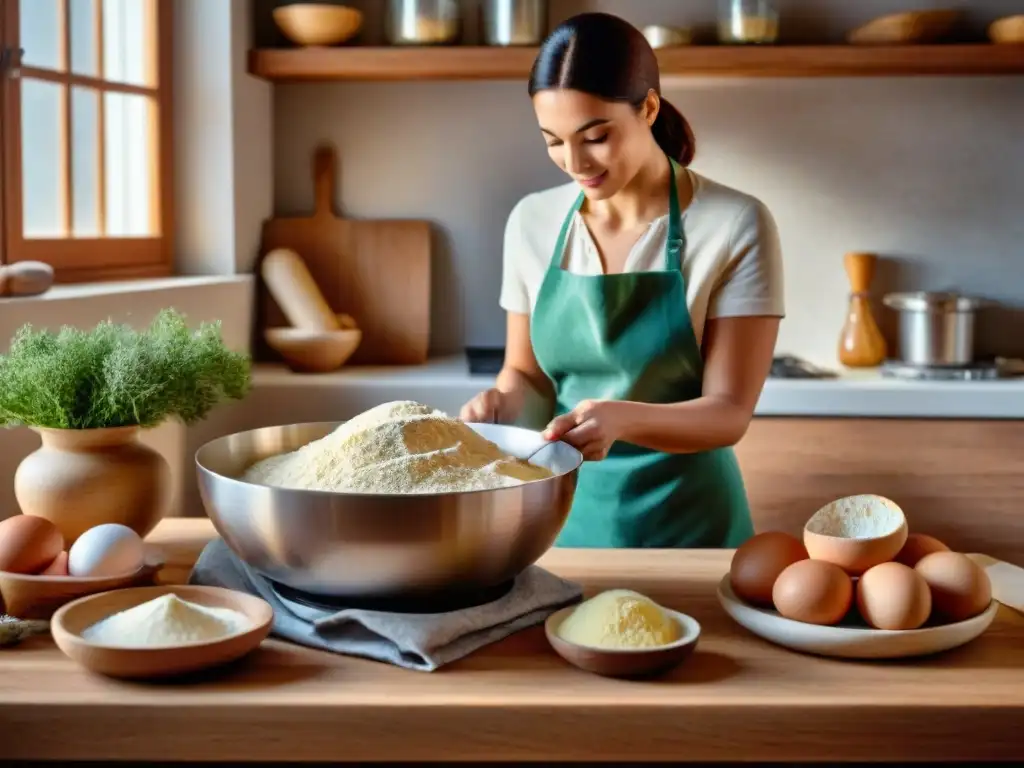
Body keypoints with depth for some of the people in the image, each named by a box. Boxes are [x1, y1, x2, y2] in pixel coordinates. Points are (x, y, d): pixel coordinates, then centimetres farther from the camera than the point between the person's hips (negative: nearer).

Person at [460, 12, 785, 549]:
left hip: (686, 523, -3)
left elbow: (729, 413, -14)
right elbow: (526, 372, 9)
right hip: (564, 512, 3)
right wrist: (501, 401, -13)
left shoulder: (735, 226, -13)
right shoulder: (532, 222, -1)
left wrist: (621, 418, -32)